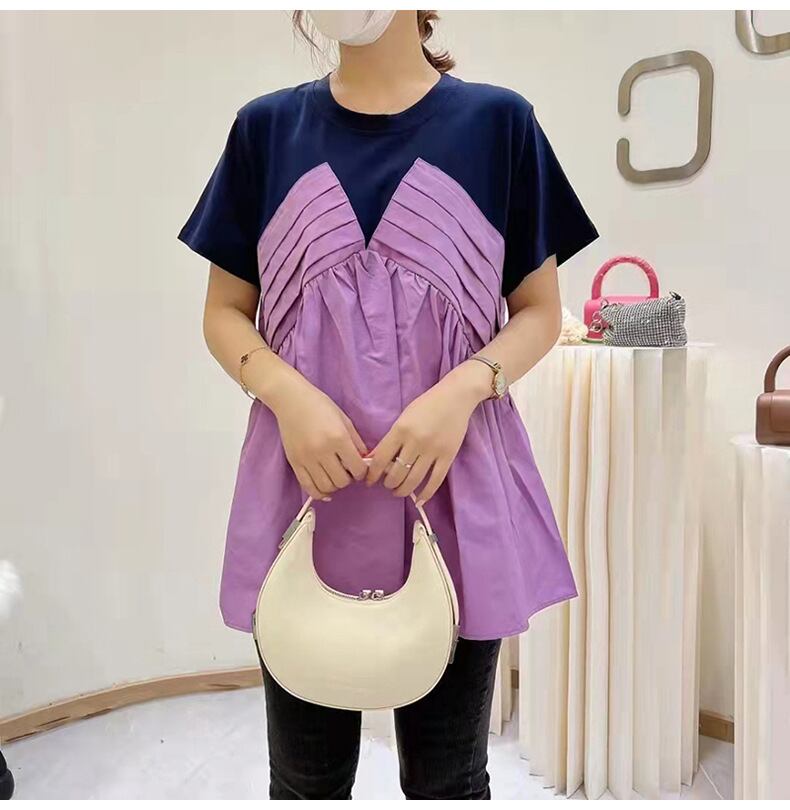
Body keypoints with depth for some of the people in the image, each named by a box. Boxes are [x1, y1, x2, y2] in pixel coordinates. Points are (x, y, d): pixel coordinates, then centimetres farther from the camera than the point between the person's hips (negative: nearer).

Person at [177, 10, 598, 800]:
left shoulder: (497, 121, 3)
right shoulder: (266, 127, 7)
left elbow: (539, 310, 5)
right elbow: (224, 312, 8)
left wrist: (459, 392, -15)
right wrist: (289, 396, -12)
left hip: (455, 488, 0)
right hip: (301, 484, 2)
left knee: (446, 775, 13)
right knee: (304, 776, 14)